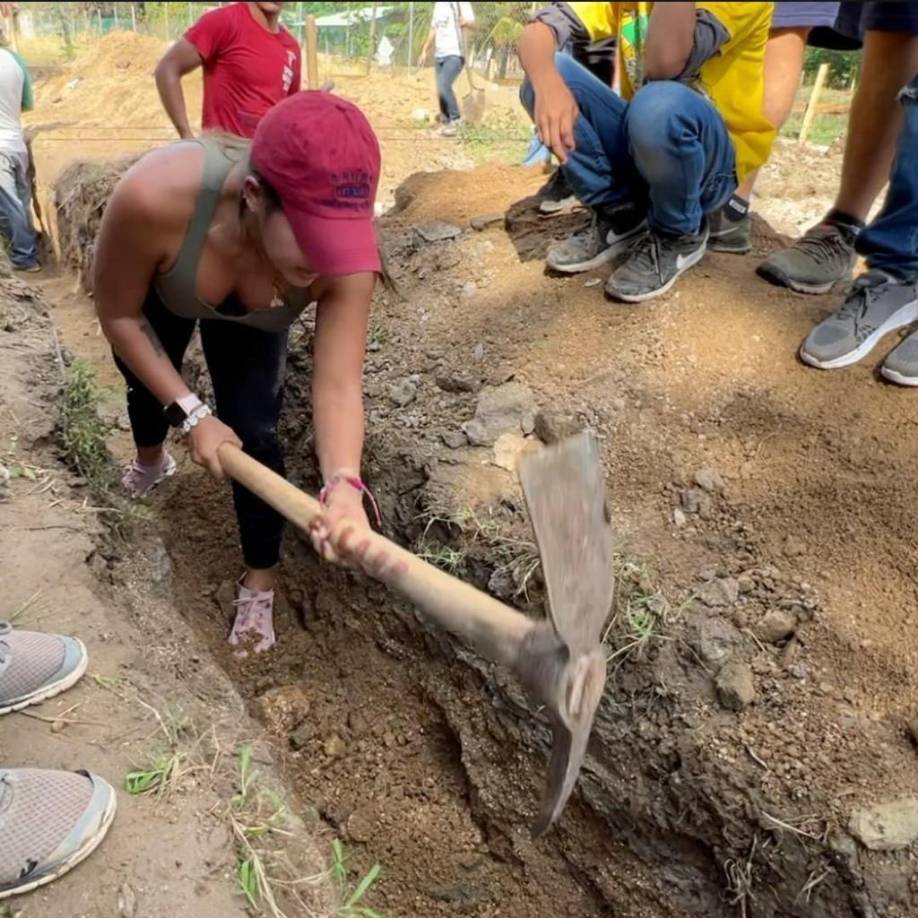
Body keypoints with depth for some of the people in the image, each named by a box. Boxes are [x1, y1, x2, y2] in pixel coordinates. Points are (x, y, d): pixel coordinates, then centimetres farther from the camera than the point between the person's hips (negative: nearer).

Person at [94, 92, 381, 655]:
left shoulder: (345, 257, -44)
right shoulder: (155, 197, -48)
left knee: (253, 434, -13)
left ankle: (260, 581, 14)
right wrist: (191, 414, -32)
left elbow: (339, 385, -44)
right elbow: (120, 315, -29)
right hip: (157, 295, 1)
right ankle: (151, 460, 65)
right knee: (149, 390, 26)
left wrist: (344, 483, -62)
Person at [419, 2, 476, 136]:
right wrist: (425, 50, 22)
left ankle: (455, 118, -8)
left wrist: (466, 22, -41)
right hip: (439, 55, 7)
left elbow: (472, 23, -18)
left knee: (443, 86, -22)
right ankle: (445, 122, 16)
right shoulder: (438, 5, 16)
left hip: (455, 54, -7)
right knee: (441, 90, 6)